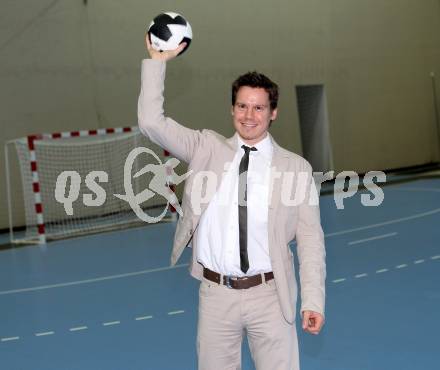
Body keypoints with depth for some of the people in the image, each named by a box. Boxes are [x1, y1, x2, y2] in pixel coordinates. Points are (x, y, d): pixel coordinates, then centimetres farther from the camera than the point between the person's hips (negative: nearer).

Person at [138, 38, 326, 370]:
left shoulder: (296, 168, -1)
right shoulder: (207, 149, 4)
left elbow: (310, 239, -2)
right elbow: (152, 123, -4)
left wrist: (313, 301, -8)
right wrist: (157, 62, -6)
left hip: (269, 295, -1)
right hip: (216, 293, 2)